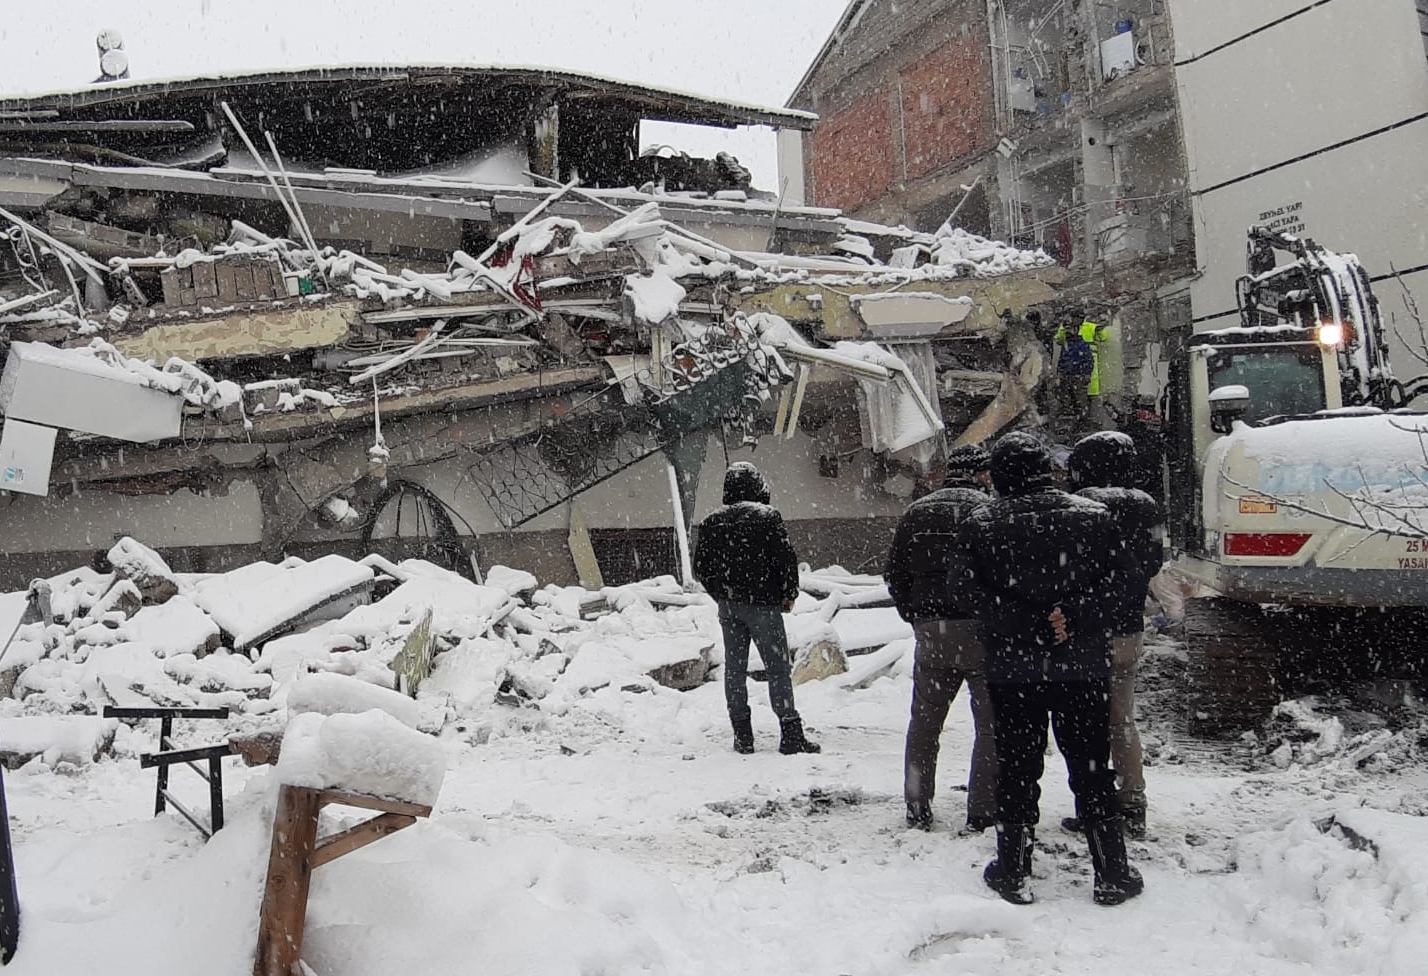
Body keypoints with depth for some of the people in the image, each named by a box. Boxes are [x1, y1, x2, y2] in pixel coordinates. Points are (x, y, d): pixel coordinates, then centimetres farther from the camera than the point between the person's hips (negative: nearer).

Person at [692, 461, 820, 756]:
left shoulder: (712, 522, 5)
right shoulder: (767, 516, -8)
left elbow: (701, 567, 9)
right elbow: (786, 558, -11)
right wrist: (789, 594, 2)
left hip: (728, 607, 4)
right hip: (763, 603, -4)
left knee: (734, 668, 10)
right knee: (778, 667, 0)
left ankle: (742, 735, 13)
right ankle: (790, 734, -3)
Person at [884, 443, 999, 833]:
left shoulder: (915, 512, 8)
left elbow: (894, 574, 9)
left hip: (930, 634, 5)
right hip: (981, 633, -5)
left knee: (924, 723, 15)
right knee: (991, 725, 6)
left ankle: (917, 808, 21)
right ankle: (983, 811, 8)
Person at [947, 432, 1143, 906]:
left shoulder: (980, 525, -4)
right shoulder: (1093, 516, 0)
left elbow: (964, 587, -11)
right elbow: (1117, 581, -4)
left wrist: (1031, 621, -13)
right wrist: (1070, 615, -10)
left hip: (1012, 669, -1)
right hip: (1084, 666, 1)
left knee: (1017, 768, 9)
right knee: (1091, 768, 11)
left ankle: (1014, 872, 16)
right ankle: (1112, 874, 17)